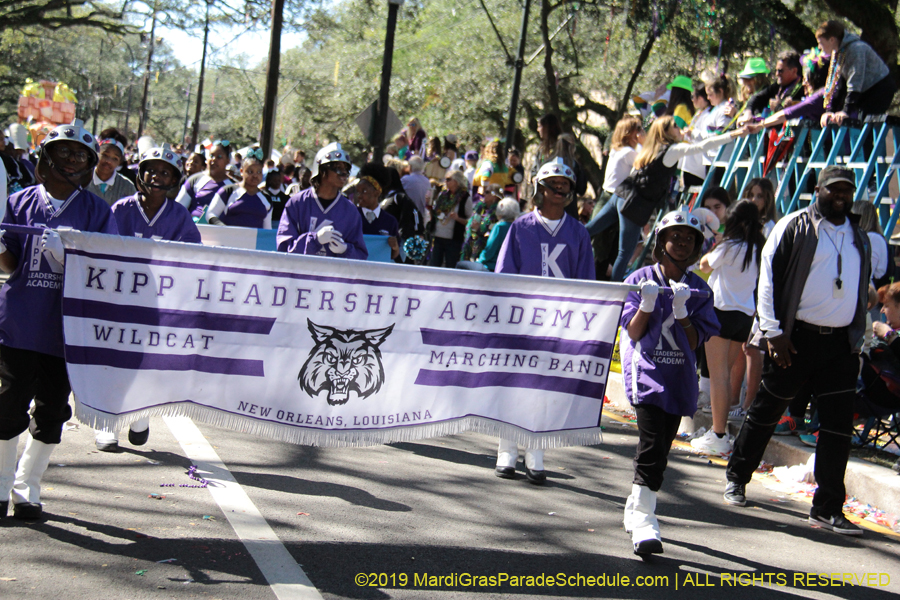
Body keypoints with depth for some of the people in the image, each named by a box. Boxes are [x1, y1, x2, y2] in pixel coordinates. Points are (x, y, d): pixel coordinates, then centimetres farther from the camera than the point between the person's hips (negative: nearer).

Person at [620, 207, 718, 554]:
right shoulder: (640, 280, 3)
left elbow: (695, 342, 2)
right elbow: (633, 333, -2)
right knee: (652, 445, -18)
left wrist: (681, 311, -14)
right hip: (646, 372, -4)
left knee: (661, 449, 6)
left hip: (680, 378, 4)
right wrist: (647, 304, -18)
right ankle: (643, 519, -19)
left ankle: (637, 509, 23)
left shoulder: (699, 289, 9)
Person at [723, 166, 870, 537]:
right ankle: (736, 478, 27)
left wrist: (858, 339, 16)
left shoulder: (859, 238, 15)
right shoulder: (795, 227, -3)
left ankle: (827, 508, 4)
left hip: (841, 343, 5)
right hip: (796, 339, -4)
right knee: (766, 411, 7)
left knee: (839, 426, -1)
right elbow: (769, 277, -6)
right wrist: (772, 331, -11)